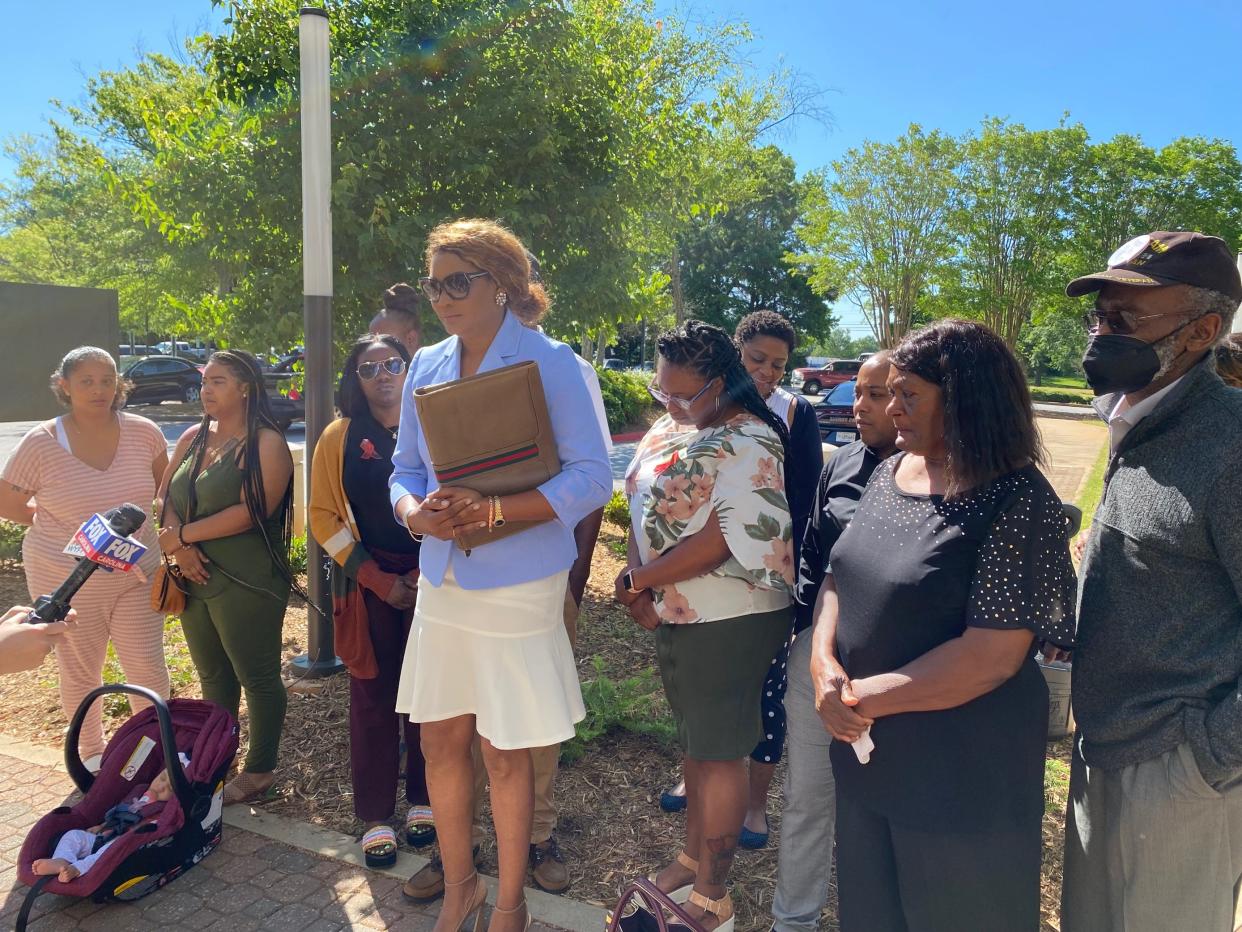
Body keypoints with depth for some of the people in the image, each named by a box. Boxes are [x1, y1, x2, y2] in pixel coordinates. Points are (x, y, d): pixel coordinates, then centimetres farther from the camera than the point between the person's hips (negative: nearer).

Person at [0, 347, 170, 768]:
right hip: (66, 580, -1)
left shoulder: (143, 432, -8)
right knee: (79, 672, 14)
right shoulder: (40, 443, -13)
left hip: (135, 575, 1)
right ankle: (91, 754, 36)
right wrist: (65, 524, 0)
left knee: (147, 667, 6)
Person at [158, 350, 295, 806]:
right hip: (196, 578, 7)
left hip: (246, 583, -7)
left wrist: (182, 535, -14)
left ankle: (260, 769, 20)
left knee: (257, 678, 5)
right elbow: (164, 495, 8)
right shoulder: (194, 438, 11)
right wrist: (181, 548, -10)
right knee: (212, 677, 18)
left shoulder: (266, 443, -11)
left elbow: (253, 511, -20)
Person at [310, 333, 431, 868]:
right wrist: (377, 580, -9)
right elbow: (323, 517, 0)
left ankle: (423, 802, 24)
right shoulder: (339, 438, 4)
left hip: (430, 581, 0)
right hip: (367, 584, 0)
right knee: (372, 697, 6)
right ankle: (375, 817, 18)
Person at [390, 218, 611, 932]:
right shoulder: (427, 367, 7)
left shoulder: (550, 363, -10)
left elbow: (591, 479, -14)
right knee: (442, 740, 14)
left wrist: (491, 510, -24)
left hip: (518, 587, -5)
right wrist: (416, 512, -11)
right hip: (442, 584, 5)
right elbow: (405, 469, 13)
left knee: (505, 755, 8)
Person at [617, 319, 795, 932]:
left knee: (716, 753, 5)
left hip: (728, 620, -8)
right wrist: (639, 589, -7)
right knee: (693, 742, 20)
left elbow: (727, 538, -26)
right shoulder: (669, 426, 7)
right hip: (673, 614, 8)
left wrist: (641, 578, -17)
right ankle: (692, 858, 39)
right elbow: (641, 503, 7)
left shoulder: (750, 442, -18)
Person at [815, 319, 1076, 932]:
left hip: (962, 774, -6)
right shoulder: (890, 472, 3)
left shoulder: (1018, 502, -19)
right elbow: (840, 577, 7)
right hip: (866, 752, 6)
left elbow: (992, 656, -23)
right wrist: (824, 663, -11)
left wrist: (868, 697, -18)